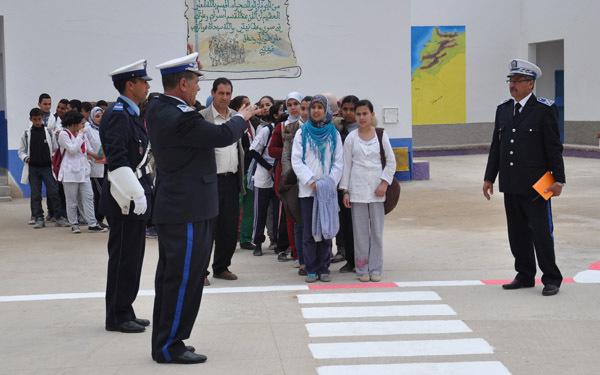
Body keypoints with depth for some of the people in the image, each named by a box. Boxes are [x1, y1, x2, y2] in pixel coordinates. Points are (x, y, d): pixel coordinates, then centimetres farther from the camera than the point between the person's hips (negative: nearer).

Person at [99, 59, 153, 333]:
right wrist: (136, 195, -24)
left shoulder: (132, 114, 15)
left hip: (136, 193, 10)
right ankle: (117, 317, 7)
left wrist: (144, 192, 18)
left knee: (131, 256, 14)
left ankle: (124, 312, 23)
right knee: (123, 257, -2)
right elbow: (117, 160, -23)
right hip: (126, 198, -10)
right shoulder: (117, 115, -15)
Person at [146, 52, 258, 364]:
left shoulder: (157, 108, 6)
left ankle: (164, 341, 23)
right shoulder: (180, 118, -22)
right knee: (184, 279, -3)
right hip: (188, 212, -10)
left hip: (171, 209, 10)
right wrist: (241, 118, 4)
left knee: (170, 276, 15)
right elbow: (224, 136, -17)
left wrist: (192, 63, 25)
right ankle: (170, 347, 3)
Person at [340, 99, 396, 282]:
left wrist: (384, 183, -6)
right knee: (360, 231, 1)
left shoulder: (381, 135, 3)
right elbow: (346, 164, 5)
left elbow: (391, 162, 6)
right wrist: (345, 191, 1)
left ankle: (376, 269, 9)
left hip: (377, 189, 0)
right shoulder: (351, 137, 3)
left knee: (377, 230, 2)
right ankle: (362, 269, 7)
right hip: (357, 189, 0)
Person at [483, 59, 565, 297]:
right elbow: (496, 146, 15)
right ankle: (525, 276, 21)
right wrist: (489, 177, 12)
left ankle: (551, 279, 8)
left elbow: (554, 148, -8)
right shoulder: (503, 110, 11)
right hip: (511, 185, 6)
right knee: (517, 233, 11)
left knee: (541, 232, -2)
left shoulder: (545, 110, -6)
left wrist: (559, 179, -11)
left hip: (535, 185, -6)